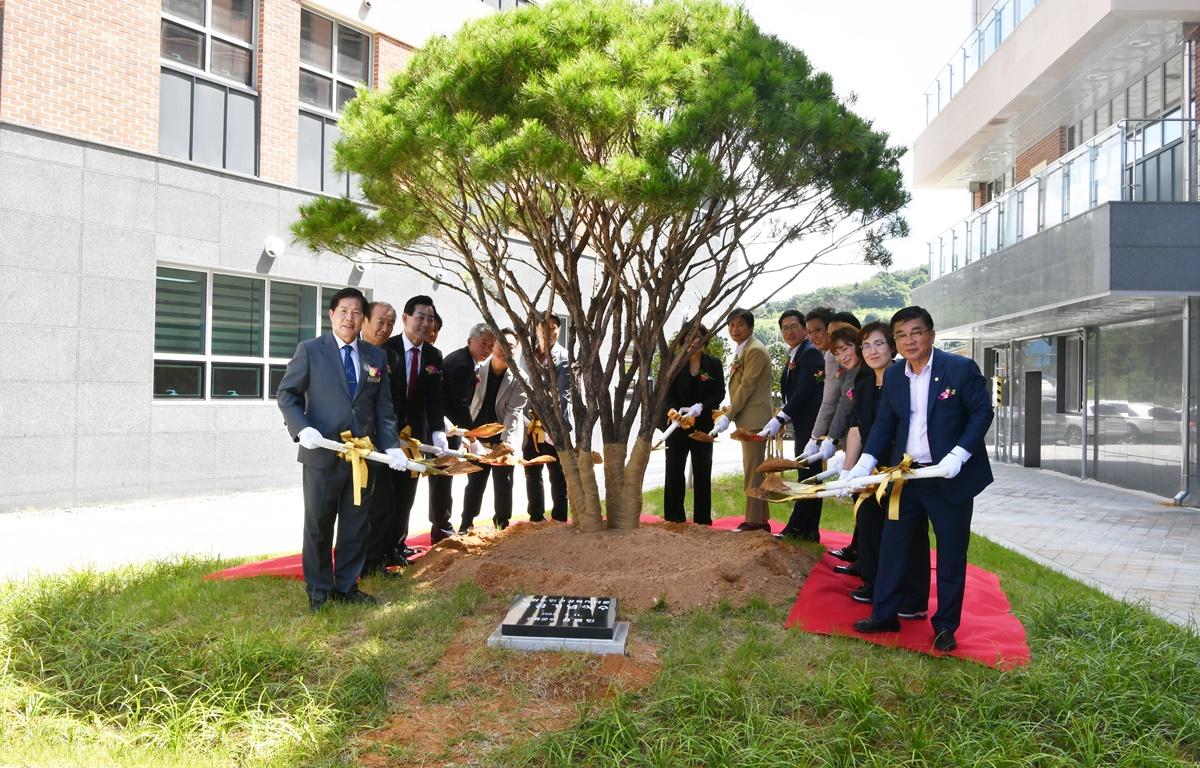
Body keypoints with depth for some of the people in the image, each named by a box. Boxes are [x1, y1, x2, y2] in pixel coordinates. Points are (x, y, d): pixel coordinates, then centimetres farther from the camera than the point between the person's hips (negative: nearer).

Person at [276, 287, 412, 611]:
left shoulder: (376, 356, 10)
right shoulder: (310, 350, 0)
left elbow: (383, 407, 10)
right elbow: (286, 395, 0)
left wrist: (391, 445, -3)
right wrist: (301, 429, -17)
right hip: (323, 454, -3)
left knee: (356, 524, 11)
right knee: (319, 525, 8)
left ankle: (346, 586, 24)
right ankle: (319, 590, 21)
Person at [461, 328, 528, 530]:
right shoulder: (478, 370, -2)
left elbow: (514, 411, -14)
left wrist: (507, 441, -24)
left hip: (503, 441, -2)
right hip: (478, 440, 2)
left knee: (503, 484, 4)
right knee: (474, 483, 8)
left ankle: (502, 527, 17)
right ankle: (466, 526, 17)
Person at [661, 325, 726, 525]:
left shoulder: (713, 364, 2)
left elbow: (719, 393, 0)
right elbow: (666, 393, -1)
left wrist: (701, 407, -17)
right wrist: (677, 411, -20)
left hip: (703, 425, 0)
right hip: (677, 424, 0)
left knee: (702, 471, 5)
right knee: (674, 470, 1)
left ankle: (702, 518, 12)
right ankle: (674, 517, 9)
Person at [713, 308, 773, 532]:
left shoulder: (755, 350, -14)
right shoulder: (741, 350, 17)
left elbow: (746, 386, -19)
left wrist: (728, 416, -17)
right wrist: (730, 413, 12)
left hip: (754, 419, -10)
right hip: (747, 420, 10)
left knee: (752, 470, -7)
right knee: (753, 470, 14)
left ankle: (755, 521, -2)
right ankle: (760, 519, 22)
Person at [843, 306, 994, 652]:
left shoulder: (961, 368, -10)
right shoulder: (893, 375, 5)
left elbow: (982, 412, -8)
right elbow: (884, 423, 8)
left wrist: (958, 455, -20)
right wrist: (865, 462, -4)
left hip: (950, 478, -4)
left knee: (951, 554, 7)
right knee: (891, 545, 10)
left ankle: (946, 626, 20)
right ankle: (884, 615, 22)